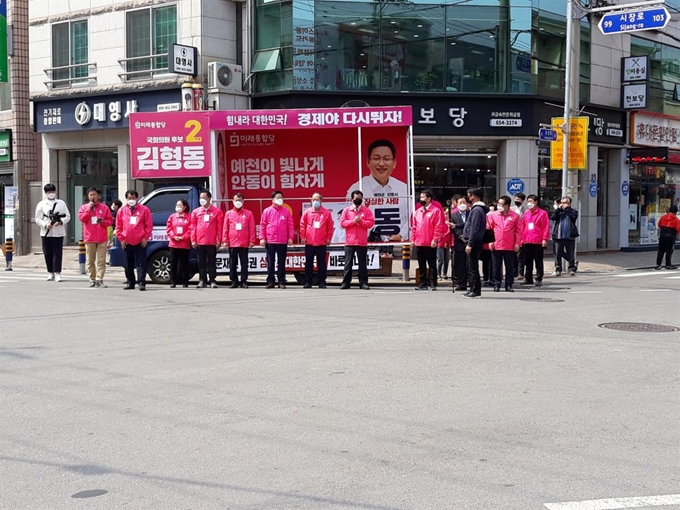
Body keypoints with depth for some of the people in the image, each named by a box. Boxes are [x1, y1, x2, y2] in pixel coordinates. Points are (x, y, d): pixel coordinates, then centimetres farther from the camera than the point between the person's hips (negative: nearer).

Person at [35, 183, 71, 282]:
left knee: (57, 253, -6)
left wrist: (61, 222, -12)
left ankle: (57, 273, -8)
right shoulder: (41, 204, 8)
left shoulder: (61, 203, 11)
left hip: (58, 232, -1)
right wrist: (45, 225, -13)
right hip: (46, 233, 1)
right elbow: (38, 219, 5)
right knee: (48, 254, 4)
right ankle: (50, 273, 14)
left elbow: (67, 216, 8)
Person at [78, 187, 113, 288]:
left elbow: (110, 221, 6)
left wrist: (103, 222, -14)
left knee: (101, 261, -7)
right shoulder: (84, 207, 11)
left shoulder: (104, 208, 8)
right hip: (89, 238, 1)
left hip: (102, 239, -1)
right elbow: (81, 218, -4)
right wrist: (89, 209, -10)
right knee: (90, 261, 4)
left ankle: (99, 279, -8)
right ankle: (92, 279, 11)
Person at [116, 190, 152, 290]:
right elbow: (118, 227, 10)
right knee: (129, 264, 9)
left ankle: (141, 283, -4)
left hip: (140, 242, -3)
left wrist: (146, 238, -6)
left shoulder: (144, 209, 2)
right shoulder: (121, 211, 8)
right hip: (127, 243, 3)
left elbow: (149, 225, 0)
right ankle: (130, 282, 17)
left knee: (141, 263, -5)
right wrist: (121, 239, 2)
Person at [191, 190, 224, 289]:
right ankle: (202, 281, 11)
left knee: (212, 262, 2)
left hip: (212, 242, -2)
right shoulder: (196, 212, 10)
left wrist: (219, 240, -4)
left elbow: (220, 227, 1)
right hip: (199, 242, 2)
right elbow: (193, 227, 8)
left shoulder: (217, 211, 3)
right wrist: (193, 240, 1)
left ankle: (212, 281, 7)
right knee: (201, 262, 6)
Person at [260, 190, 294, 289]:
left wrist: (290, 237, -2)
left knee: (281, 262, 5)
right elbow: (262, 225, 2)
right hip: (270, 241, 0)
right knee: (270, 262, 4)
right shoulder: (267, 211, 3)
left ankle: (281, 282, 8)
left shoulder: (286, 211, 4)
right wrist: (262, 238, -4)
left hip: (282, 242, 0)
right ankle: (270, 281, 9)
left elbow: (290, 225, 4)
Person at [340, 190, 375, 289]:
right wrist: (353, 221, -13)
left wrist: (361, 221, -15)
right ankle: (345, 282, 6)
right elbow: (342, 222, -1)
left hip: (362, 242, 0)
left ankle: (363, 283, 6)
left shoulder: (367, 210, 7)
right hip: (350, 242, 0)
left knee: (362, 263, 3)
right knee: (348, 263, 2)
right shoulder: (346, 210, 9)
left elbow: (371, 223, -2)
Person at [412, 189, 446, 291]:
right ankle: (423, 283, 15)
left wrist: (435, 240, -16)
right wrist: (413, 239, 7)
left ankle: (433, 284, 1)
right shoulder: (417, 212, 15)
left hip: (430, 244, -6)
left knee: (432, 265, -1)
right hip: (419, 243, 6)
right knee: (421, 265, 10)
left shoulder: (436, 211, -4)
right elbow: (413, 226, 15)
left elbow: (438, 227, -10)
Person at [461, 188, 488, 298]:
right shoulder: (477, 209, 16)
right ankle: (473, 289, 19)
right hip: (475, 242, 10)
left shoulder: (476, 210, -15)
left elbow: (474, 229, -20)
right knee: (471, 267, 14)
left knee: (473, 268, -7)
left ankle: (476, 291, -5)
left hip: (474, 242, -10)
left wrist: (470, 244, -21)